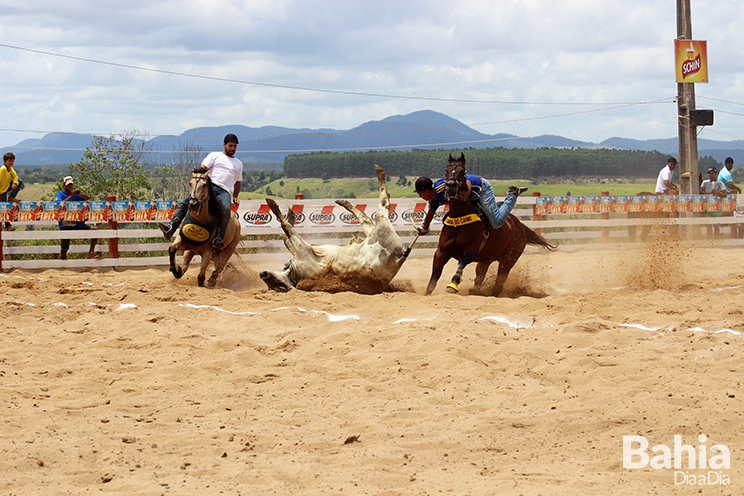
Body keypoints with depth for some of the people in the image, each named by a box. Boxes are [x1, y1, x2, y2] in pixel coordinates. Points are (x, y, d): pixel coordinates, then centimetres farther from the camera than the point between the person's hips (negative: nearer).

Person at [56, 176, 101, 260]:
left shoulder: (75, 194, 11)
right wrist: (71, 196, -26)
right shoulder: (60, 194, 0)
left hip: (77, 223, 4)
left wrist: (80, 194, -21)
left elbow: (88, 198, -1)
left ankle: (91, 253, -11)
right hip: (65, 224, -4)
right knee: (64, 248, -6)